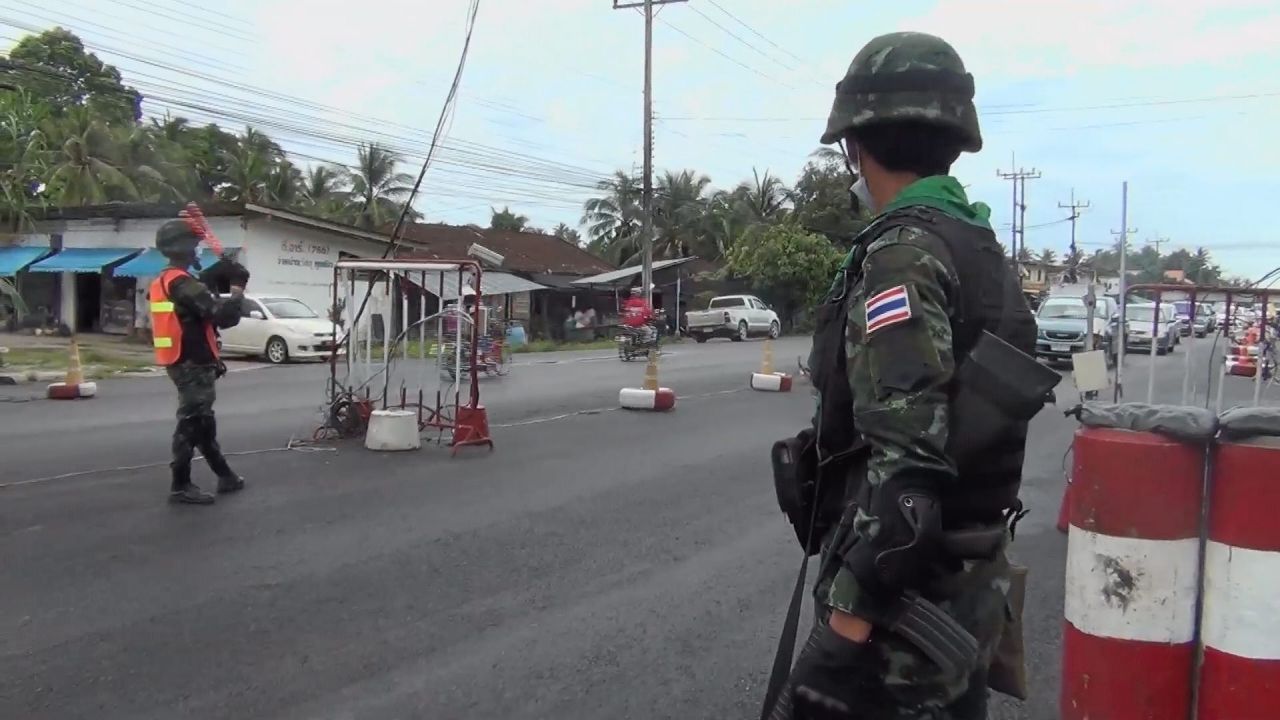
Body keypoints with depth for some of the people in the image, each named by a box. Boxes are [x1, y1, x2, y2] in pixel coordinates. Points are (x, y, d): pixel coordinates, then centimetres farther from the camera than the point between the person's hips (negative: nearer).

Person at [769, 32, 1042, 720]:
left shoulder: (903, 254, -18)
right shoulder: (983, 249, 11)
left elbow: (907, 461, -25)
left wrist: (851, 607, -21)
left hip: (910, 586, -9)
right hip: (973, 577, 9)